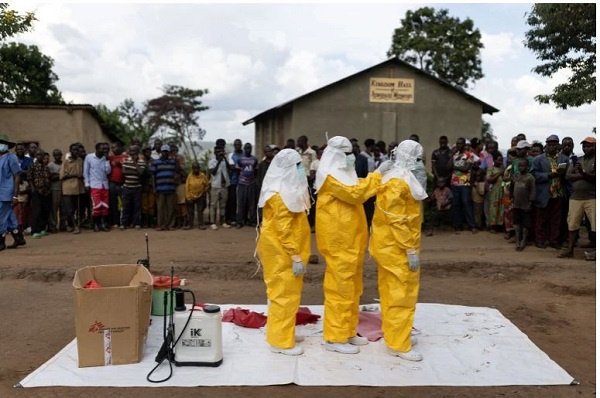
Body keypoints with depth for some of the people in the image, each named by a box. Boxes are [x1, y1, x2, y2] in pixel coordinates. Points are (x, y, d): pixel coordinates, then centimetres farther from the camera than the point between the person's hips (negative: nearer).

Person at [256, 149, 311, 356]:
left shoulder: (287, 189, 13)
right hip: (283, 251, -10)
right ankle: (281, 341, 5)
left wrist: (297, 254, 18)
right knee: (285, 293, -4)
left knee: (287, 292, 17)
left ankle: (283, 332, 28)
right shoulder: (281, 195, -18)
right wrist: (295, 256, -23)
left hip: (285, 251, 10)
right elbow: (284, 229, -22)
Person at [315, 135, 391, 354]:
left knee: (352, 287, 14)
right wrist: (377, 174, -19)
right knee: (340, 287, -4)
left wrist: (381, 178, 5)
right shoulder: (330, 176, -14)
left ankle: (348, 332, 25)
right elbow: (354, 193, -24)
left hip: (351, 239, 10)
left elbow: (359, 190, 16)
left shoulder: (344, 173, 16)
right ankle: (335, 337, 5)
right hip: (338, 241, -10)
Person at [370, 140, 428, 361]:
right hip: (397, 246, -10)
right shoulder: (398, 182, -19)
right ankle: (399, 345, 5)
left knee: (392, 292, 17)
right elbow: (397, 220, -23)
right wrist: (410, 250, -22)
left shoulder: (398, 178, 14)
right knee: (402, 295, -3)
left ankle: (393, 334, 29)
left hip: (390, 244, 10)